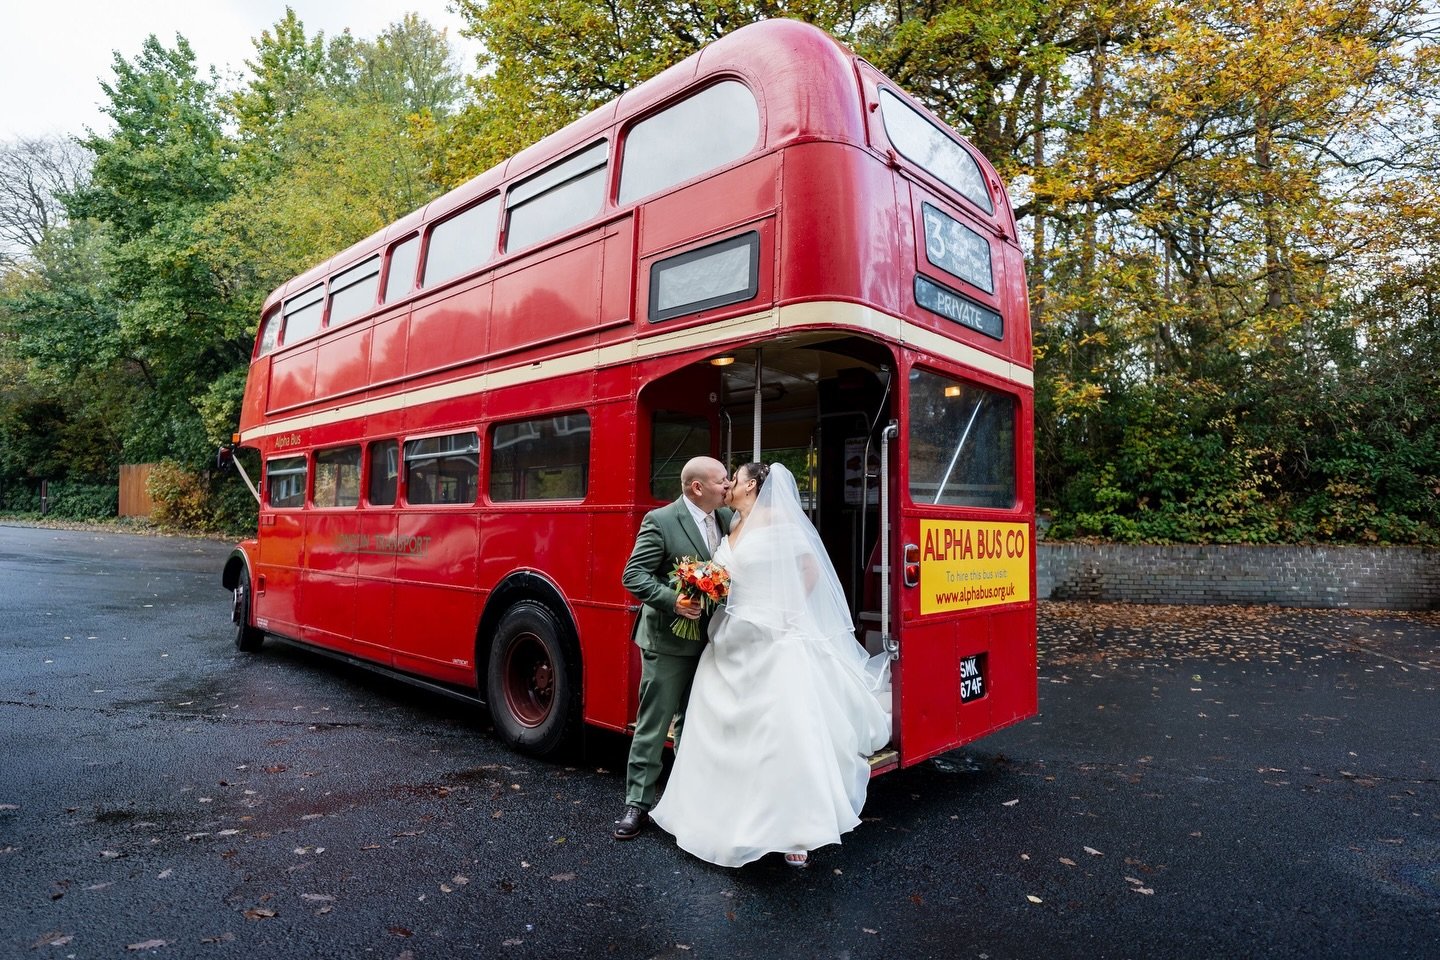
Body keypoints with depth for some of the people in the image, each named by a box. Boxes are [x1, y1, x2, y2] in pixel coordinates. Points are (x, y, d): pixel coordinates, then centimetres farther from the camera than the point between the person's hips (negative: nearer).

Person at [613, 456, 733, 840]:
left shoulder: (728, 519, 3)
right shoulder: (660, 521, -14)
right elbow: (632, 576, -17)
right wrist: (673, 601, -28)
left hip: (710, 640, 6)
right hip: (668, 641, -6)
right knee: (653, 724, 3)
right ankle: (637, 803, 16)